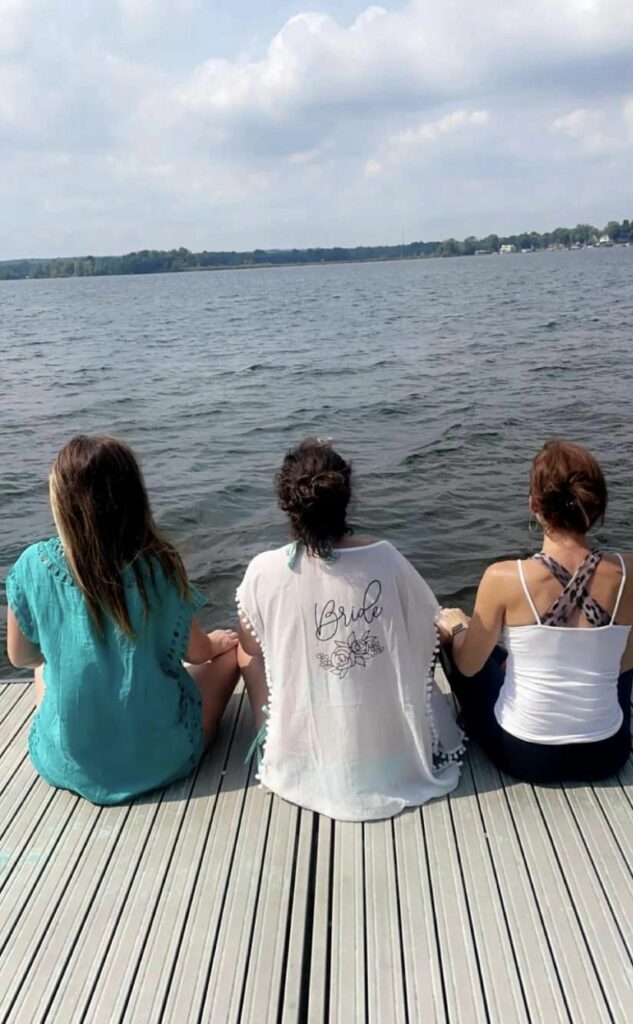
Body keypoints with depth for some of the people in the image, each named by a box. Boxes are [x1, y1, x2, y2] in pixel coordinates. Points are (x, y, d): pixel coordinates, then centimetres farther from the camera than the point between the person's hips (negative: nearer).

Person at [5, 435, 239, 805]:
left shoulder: (33, 565, -16)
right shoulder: (159, 565, -18)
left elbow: (22, 657, 0)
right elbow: (196, 652, -3)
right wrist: (216, 642, 21)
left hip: (68, 765, 2)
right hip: (160, 759, -2)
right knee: (230, 651, 20)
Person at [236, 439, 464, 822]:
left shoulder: (263, 573, -17)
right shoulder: (385, 559, -16)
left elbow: (251, 651, 0)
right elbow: (426, 636, -1)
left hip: (306, 762, -1)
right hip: (394, 754, 1)